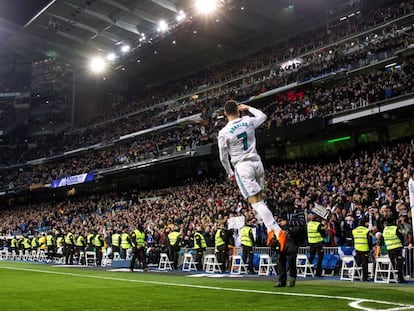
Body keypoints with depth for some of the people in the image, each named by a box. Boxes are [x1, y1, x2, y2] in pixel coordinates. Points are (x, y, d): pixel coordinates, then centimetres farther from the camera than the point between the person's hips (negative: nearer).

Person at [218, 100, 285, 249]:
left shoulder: (223, 133, -9)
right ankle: (270, 229, 12)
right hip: (257, 163, 5)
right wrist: (248, 108, 32)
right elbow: (263, 116, 24)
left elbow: (223, 157, 0)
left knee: (256, 202, -5)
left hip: (242, 167, -5)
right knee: (260, 199, 20)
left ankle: (278, 232, -13)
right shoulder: (248, 121, 1)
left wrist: (230, 173, 15)